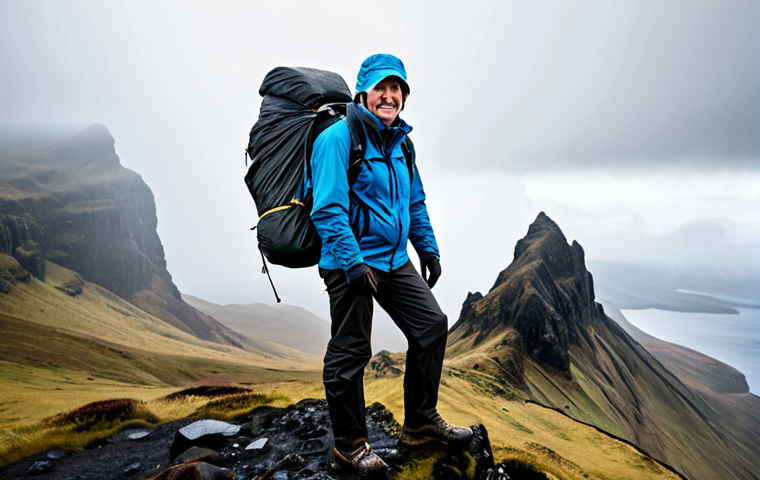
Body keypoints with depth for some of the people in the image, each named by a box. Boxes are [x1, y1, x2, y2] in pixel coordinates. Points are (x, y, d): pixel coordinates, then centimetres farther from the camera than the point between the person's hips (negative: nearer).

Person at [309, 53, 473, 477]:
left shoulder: (399, 141, 13)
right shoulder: (338, 137, -13)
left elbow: (415, 201, 22)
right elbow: (329, 208, -21)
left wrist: (428, 248, 17)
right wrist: (352, 263, -26)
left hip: (395, 259, 8)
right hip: (351, 262, -8)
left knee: (432, 324, 9)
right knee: (350, 351, 1)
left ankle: (421, 423, 25)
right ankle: (350, 443, 22)